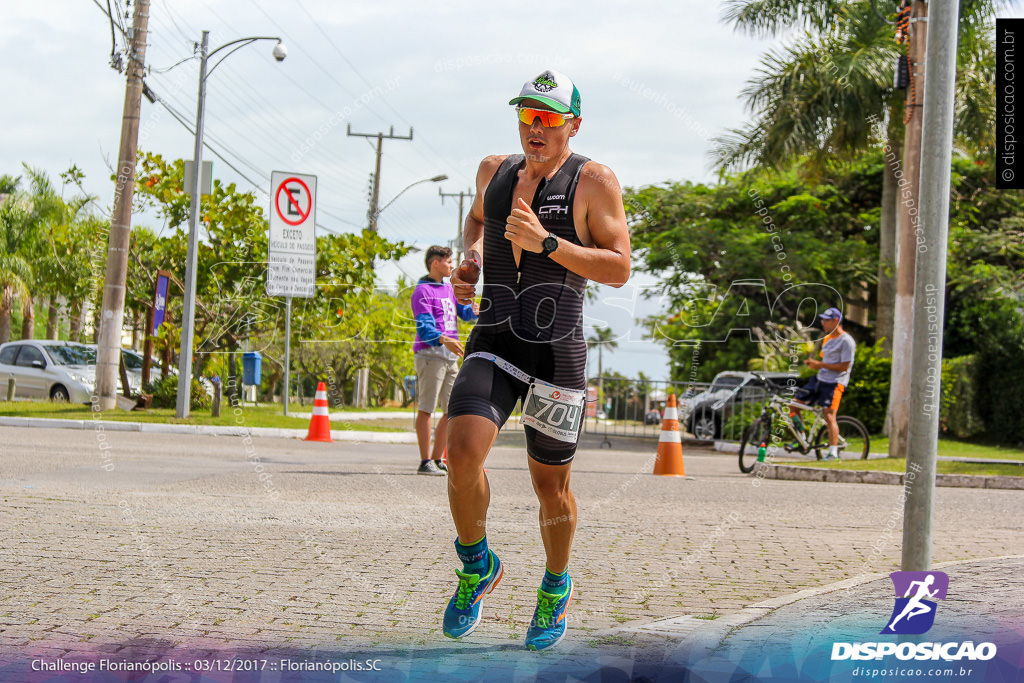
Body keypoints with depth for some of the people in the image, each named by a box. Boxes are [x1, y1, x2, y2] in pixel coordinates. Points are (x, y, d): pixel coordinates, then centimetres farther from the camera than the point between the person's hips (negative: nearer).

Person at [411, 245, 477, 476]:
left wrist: (475, 311, -9)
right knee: (426, 408, -6)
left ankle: (437, 459, 16)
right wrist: (444, 339, -34)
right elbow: (424, 327, -16)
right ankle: (425, 462, -6)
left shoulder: (449, 289, 21)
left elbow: (464, 311, 16)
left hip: (450, 357, 9)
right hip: (430, 355, -8)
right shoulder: (423, 290, -5)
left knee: (452, 410, 8)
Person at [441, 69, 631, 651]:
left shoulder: (594, 181, -3)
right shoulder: (495, 170, 10)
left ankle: (556, 587, 35)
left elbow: (619, 269, -10)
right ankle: (478, 566, 6)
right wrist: (472, 255, 11)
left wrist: (545, 242, -20)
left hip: (558, 350, -3)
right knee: (463, 452, -21)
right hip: (494, 344, 3)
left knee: (551, 486, 7)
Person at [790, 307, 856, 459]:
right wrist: (812, 363, 4)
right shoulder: (828, 339, 17)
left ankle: (833, 452, -12)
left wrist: (820, 365, -18)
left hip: (835, 382, -9)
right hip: (820, 379, 9)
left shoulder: (846, 341, -11)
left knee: (829, 415, -16)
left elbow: (844, 366, -17)